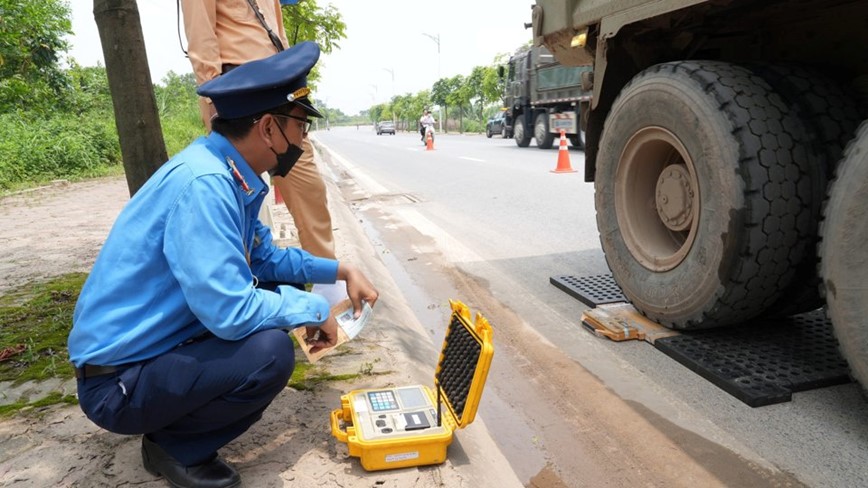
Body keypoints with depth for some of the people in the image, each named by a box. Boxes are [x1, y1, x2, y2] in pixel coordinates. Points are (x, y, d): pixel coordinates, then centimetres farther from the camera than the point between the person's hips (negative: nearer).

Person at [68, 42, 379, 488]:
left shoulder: (231, 174, 0)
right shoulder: (203, 183, -29)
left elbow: (266, 258, 12)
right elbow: (229, 312, -32)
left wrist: (341, 271, 5)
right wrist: (315, 309, -17)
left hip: (159, 341, 9)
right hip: (117, 381, -9)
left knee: (277, 296, 8)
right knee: (270, 352, -27)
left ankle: (178, 415, 14)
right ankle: (173, 445, 1)